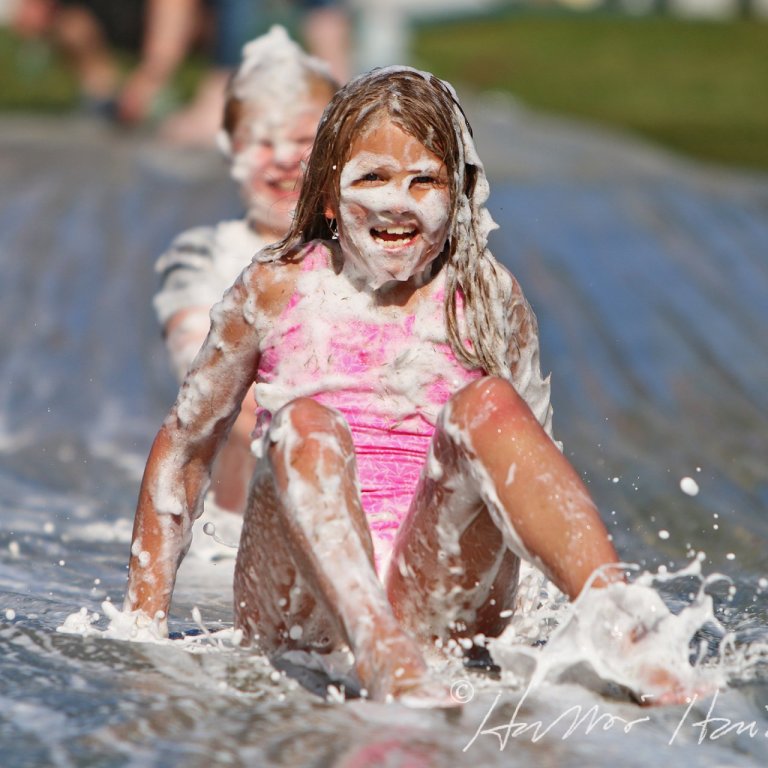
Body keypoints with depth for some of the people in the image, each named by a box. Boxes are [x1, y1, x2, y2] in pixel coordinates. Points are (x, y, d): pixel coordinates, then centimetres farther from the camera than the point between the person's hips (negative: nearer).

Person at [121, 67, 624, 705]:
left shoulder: (488, 299, 10)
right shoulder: (276, 289, 8)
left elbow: (535, 465, 16)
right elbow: (184, 447, 17)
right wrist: (145, 616, 12)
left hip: (440, 600, 1)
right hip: (297, 613, -1)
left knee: (486, 404, -22)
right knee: (306, 424, -28)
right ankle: (381, 655, -55)